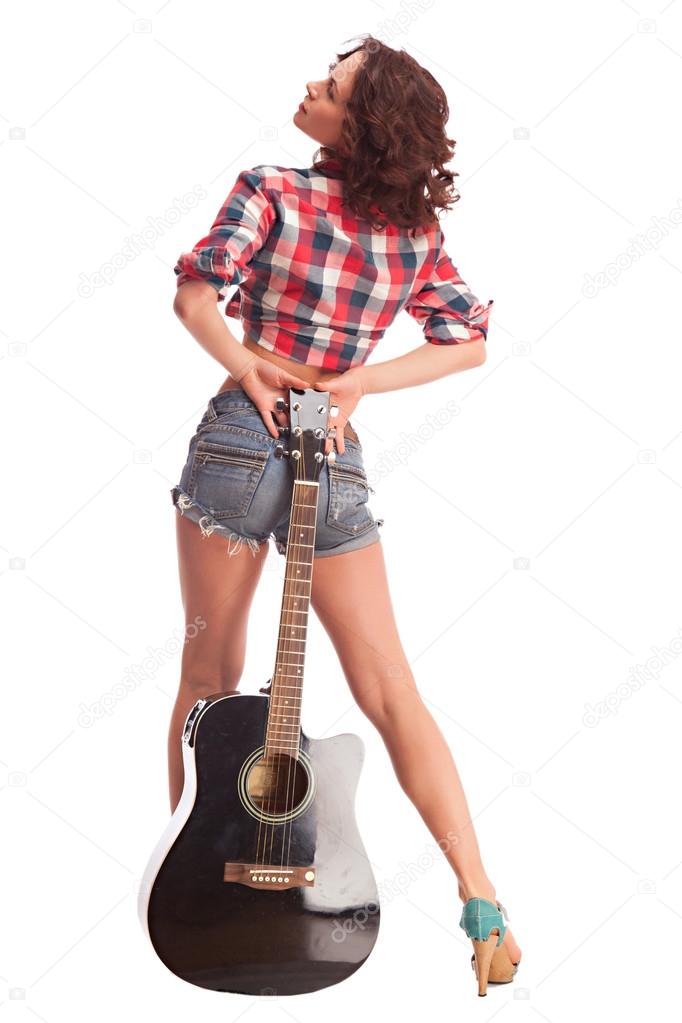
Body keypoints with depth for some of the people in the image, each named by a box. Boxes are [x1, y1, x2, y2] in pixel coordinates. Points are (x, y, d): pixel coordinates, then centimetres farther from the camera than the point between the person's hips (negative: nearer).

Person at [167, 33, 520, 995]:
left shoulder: (268, 189, -4)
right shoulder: (415, 230, 6)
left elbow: (195, 293, -16)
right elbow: (469, 341, 4)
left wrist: (249, 368, -5)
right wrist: (355, 384, -2)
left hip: (238, 439, -2)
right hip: (338, 459, 2)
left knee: (209, 673, 14)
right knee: (390, 687, 6)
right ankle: (482, 904, 2)